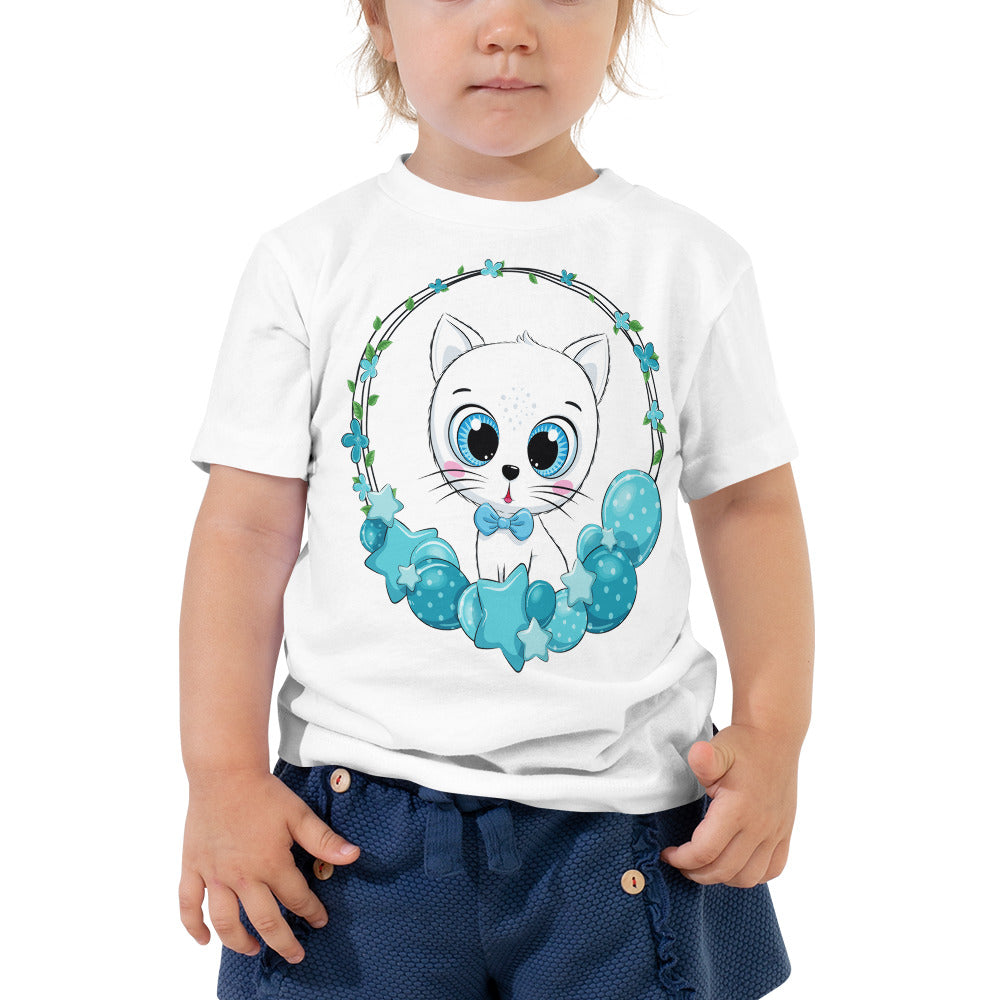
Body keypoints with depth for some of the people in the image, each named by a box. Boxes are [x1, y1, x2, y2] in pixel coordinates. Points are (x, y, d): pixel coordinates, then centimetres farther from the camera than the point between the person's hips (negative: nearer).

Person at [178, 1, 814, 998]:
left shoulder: (693, 267, 3)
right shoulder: (310, 262, 0)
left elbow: (750, 503, 7)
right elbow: (246, 524, -1)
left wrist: (773, 731, -3)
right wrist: (224, 774, -8)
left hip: (629, 824, 1)